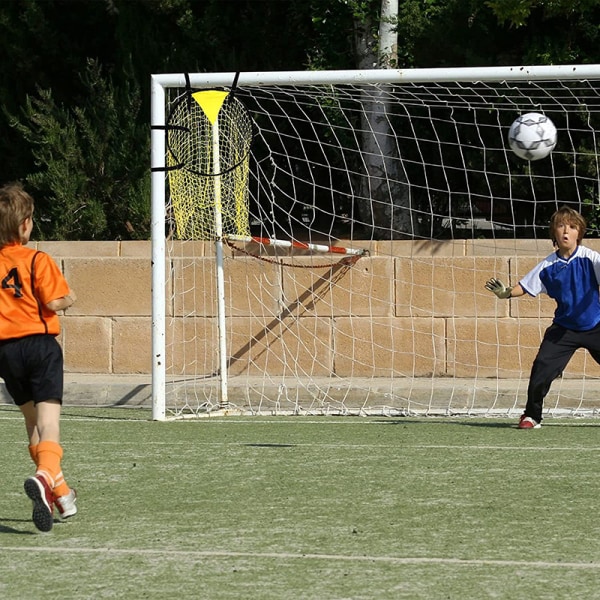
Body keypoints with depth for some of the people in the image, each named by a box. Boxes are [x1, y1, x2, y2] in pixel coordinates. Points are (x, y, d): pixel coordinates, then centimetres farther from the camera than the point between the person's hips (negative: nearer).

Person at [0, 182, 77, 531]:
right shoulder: (37, 261, -9)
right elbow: (55, 302, -14)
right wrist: (70, 298, 6)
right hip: (39, 344, -5)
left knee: (32, 421, 18)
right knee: (48, 420, -9)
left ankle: (62, 492, 25)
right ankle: (45, 475, -38)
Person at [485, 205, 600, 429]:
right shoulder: (548, 266, -5)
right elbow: (525, 286, -1)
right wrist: (506, 292, -20)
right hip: (563, 328, 1)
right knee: (541, 369, -10)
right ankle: (531, 416, 5)